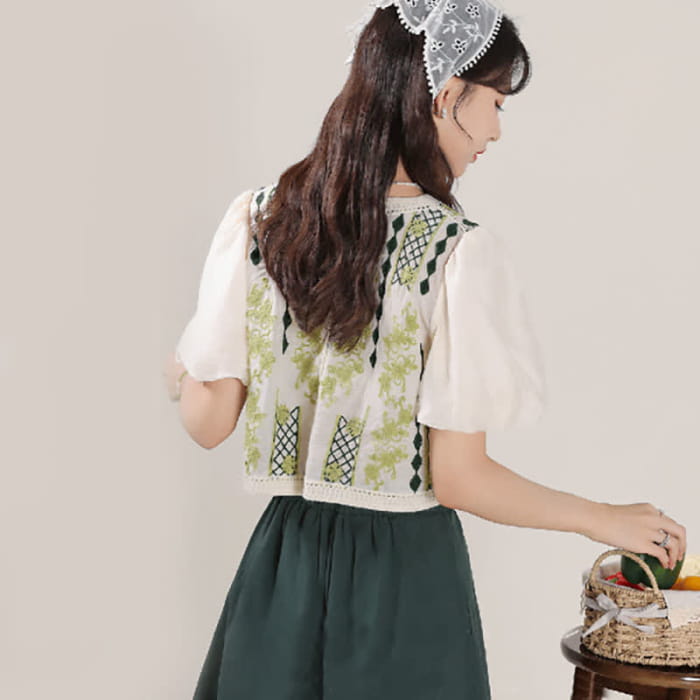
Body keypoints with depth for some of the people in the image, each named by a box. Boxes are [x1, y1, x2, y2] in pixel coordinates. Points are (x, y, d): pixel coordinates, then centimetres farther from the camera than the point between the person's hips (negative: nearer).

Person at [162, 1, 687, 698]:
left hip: (284, 559, 4)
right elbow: (457, 477, -15)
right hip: (404, 574, -3)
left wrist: (179, 377, 21)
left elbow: (209, 421, -2)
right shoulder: (461, 251, -18)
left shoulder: (255, 217, -6)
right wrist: (603, 519, -1)